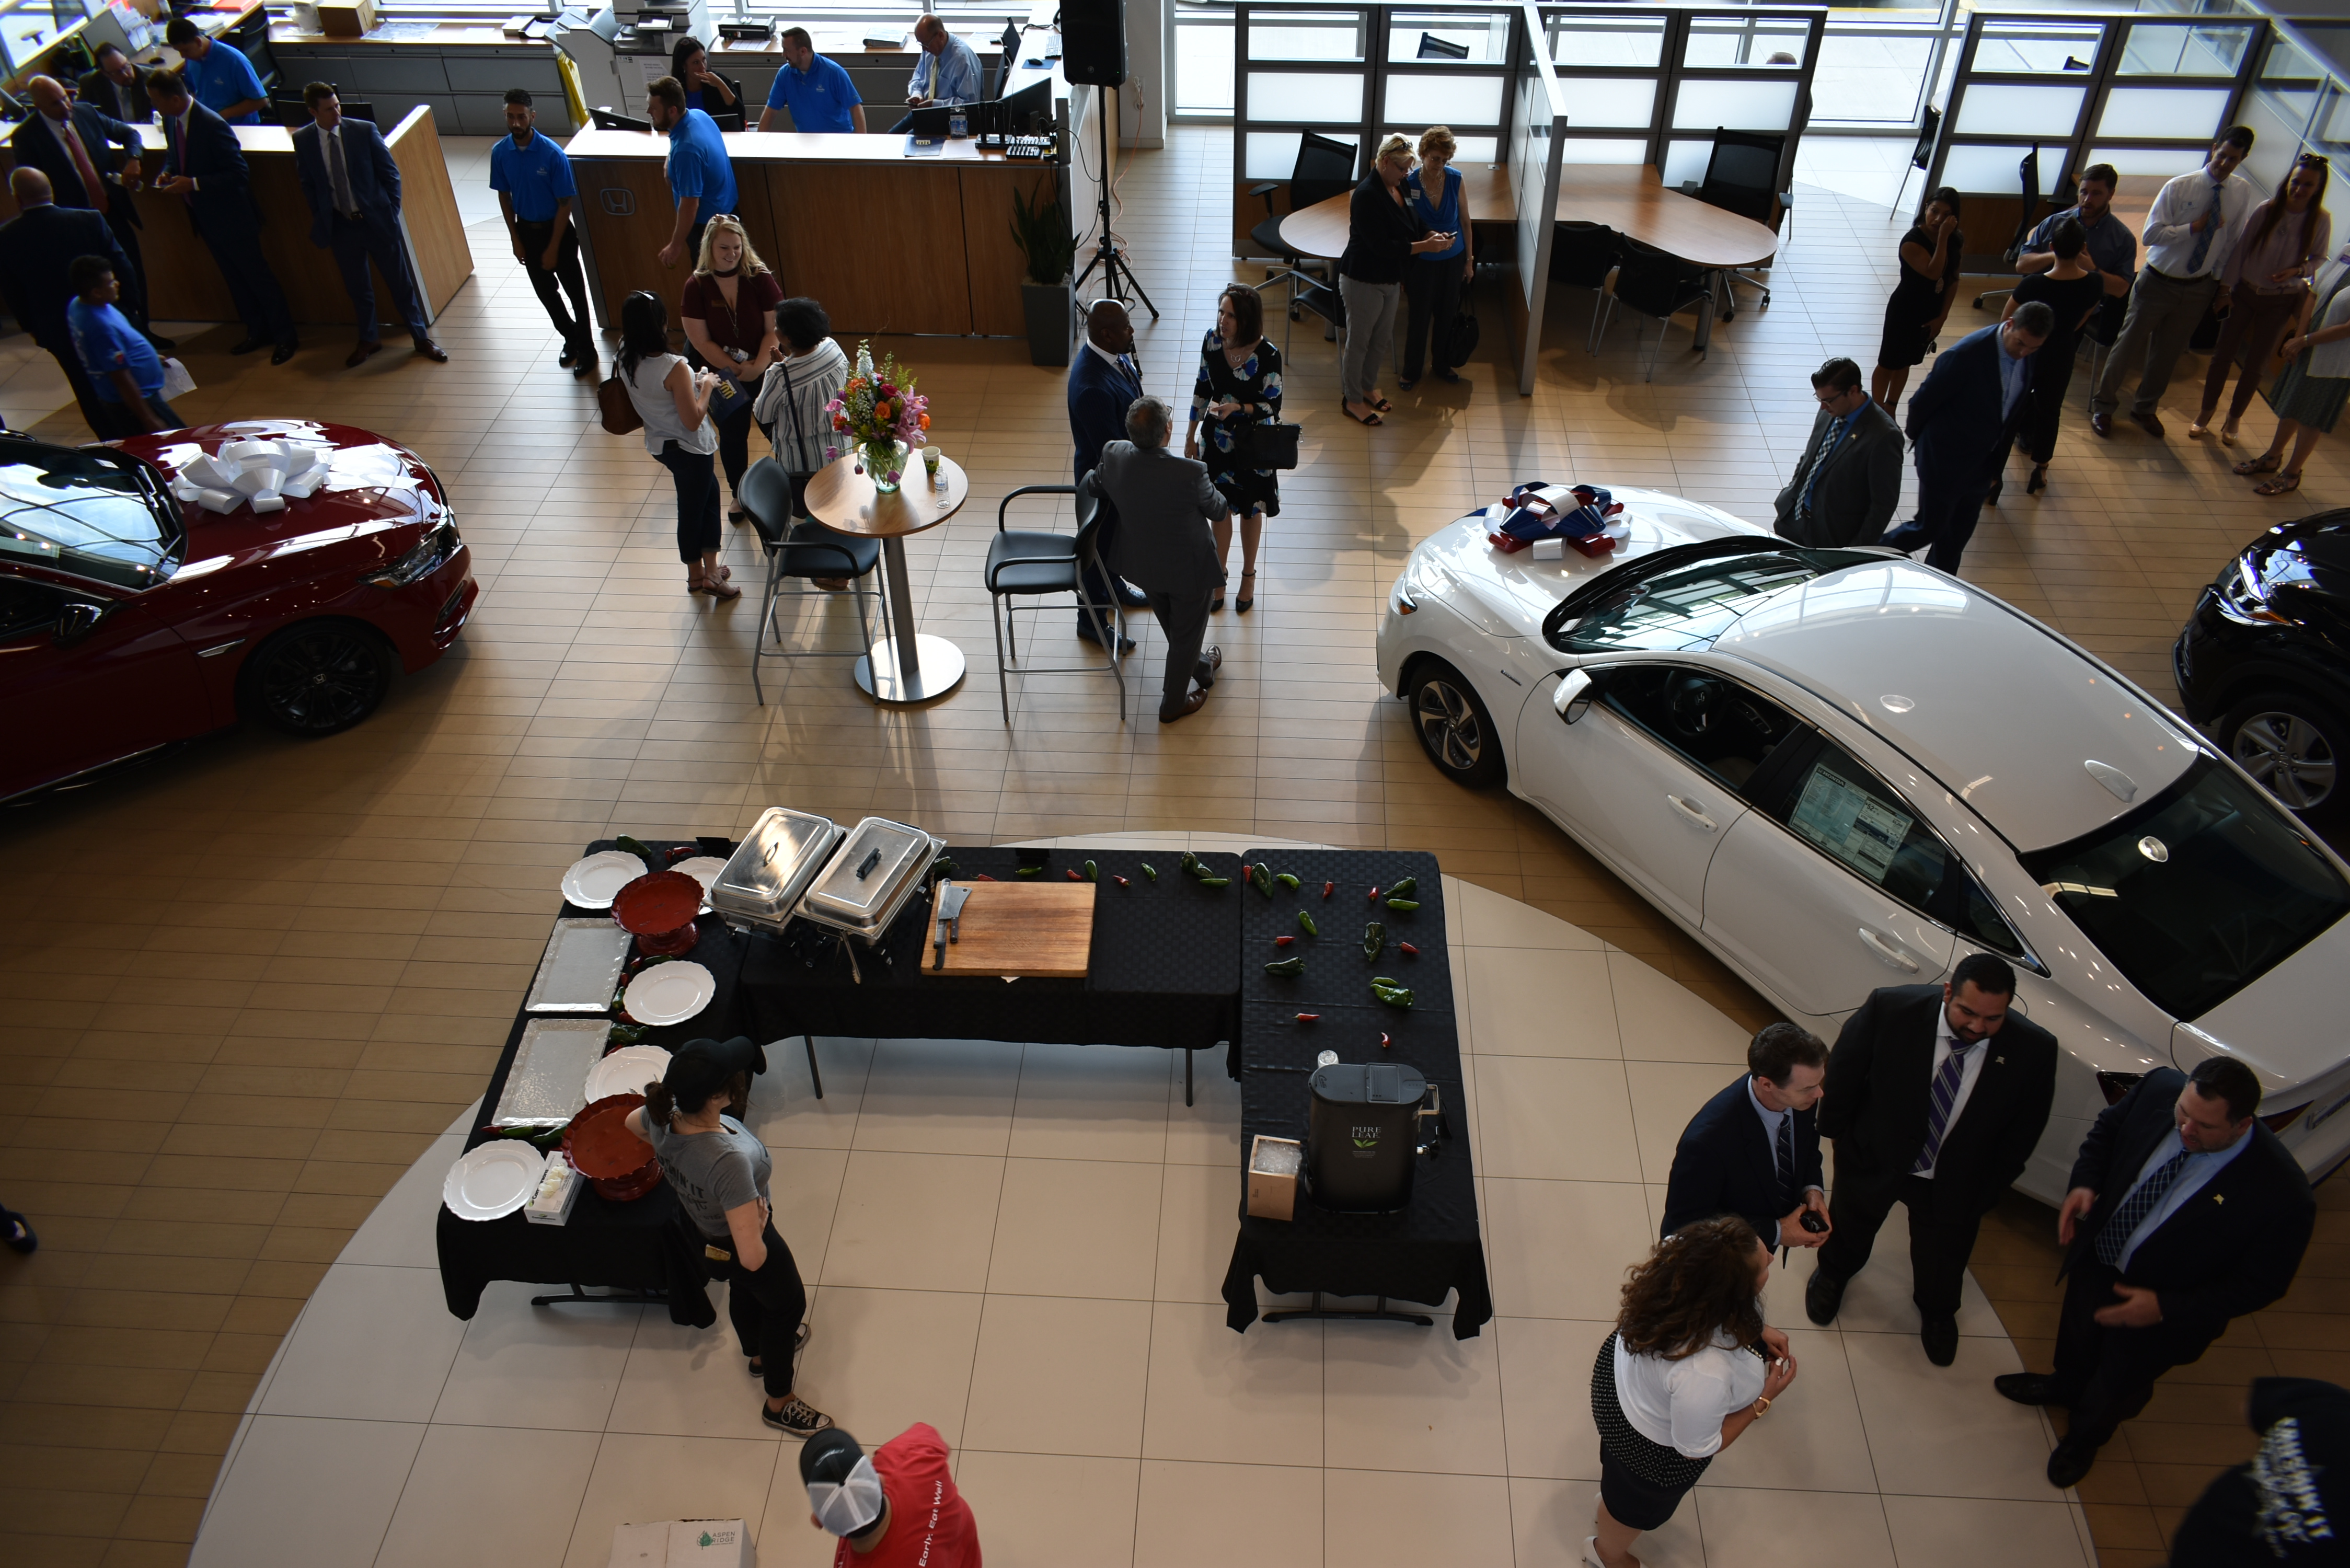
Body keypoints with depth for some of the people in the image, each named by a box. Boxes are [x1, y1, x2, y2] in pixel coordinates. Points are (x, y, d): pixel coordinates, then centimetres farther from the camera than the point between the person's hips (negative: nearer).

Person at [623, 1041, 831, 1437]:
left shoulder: (662, 1118, -28)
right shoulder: (729, 1162, -49)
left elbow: (633, 1124, 1)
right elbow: (753, 1257, -46)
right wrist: (761, 1219, -24)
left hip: (699, 1226, 7)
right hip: (736, 1244, -6)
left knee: (744, 1291, 36)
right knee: (788, 1303, 24)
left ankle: (760, 1355, 67)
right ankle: (779, 1404, 48)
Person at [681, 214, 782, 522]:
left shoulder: (760, 279, -13)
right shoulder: (696, 286, -11)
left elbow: (774, 329, -14)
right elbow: (702, 341, -11)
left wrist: (758, 366, -25)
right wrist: (736, 369, -17)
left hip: (765, 370, -1)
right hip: (725, 374, 1)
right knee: (732, 434, 13)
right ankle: (739, 494, 35)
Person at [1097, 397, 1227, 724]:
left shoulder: (1113, 455, -22)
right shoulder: (1191, 473, -36)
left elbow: (1100, 488, 1)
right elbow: (1217, 510, -15)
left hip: (1140, 563, 5)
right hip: (1188, 569, -5)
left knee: (1173, 627, 31)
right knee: (1186, 634, 21)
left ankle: (1200, 667, 58)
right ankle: (1173, 704, 40)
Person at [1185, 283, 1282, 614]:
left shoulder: (1267, 356, -24)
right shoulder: (1212, 342, -11)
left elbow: (1273, 405, -15)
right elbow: (1202, 389, 2)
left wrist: (1239, 408, -33)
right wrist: (1191, 436, 8)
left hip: (1253, 443, -3)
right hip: (1217, 438, 3)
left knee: (1250, 511, 16)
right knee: (1220, 509, 14)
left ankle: (1248, 577, 38)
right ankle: (1218, 580, 32)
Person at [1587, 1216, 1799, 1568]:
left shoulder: (1678, 1253, -33)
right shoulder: (1704, 1376, -48)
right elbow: (1697, 1448, -25)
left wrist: (1758, 1331, -11)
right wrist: (1764, 1400, -18)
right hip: (1653, 1448, -5)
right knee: (1640, 1504, 31)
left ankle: (1610, 1508, 71)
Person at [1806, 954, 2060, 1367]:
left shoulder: (2034, 1050, -28)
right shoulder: (1890, 1009, -33)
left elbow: (2024, 1131, -10)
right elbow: (1842, 1073, -15)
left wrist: (1989, 1190, -3)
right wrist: (1837, 1136, -5)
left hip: (1954, 1181, 1)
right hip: (1873, 1157, 0)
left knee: (1943, 1258, 25)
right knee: (1850, 1227, 29)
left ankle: (1937, 1314, 61)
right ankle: (1833, 1275, 64)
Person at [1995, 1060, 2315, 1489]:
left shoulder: (2283, 1194, -37)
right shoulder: (2160, 1089, -26)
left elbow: (2262, 1284, -22)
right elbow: (2107, 1129, -3)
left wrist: (2165, 1308, -26)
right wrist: (2084, 1183, -19)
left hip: (2161, 1316, -3)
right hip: (2096, 1257, 4)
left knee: (2118, 1384, 25)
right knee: (2076, 1337, 33)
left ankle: (2084, 1440, 60)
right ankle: (2064, 1386, 69)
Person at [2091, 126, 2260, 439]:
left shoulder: (2243, 192, -3)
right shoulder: (2179, 187, -15)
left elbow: (2231, 241, 6)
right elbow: (2151, 234, -18)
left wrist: (2223, 282, 8)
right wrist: (2195, 227, -24)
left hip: (2199, 289, 3)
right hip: (2159, 282, -3)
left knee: (2168, 353, 15)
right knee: (2128, 345, 6)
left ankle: (2144, 409, 33)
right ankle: (2103, 406, 23)